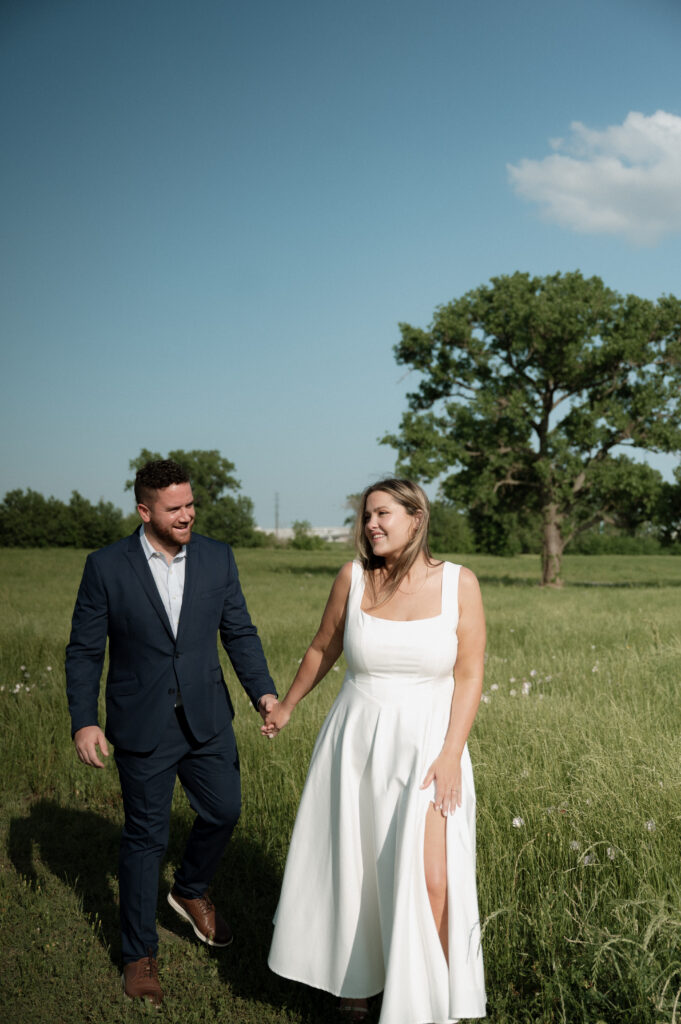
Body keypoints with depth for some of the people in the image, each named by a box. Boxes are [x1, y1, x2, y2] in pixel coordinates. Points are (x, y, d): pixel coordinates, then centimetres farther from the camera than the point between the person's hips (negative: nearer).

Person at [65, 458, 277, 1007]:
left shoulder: (218, 558, -1)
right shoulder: (107, 566, -9)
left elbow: (240, 632, 4)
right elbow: (84, 650, -5)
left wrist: (263, 691, -8)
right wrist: (83, 721, -11)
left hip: (208, 719, 3)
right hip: (142, 727, -3)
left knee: (224, 810, 13)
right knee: (146, 837, 7)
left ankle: (191, 890, 44)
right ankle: (140, 954, 24)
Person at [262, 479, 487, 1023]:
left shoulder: (459, 582, -6)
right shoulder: (354, 577, -3)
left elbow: (469, 675, -5)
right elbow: (322, 649, 13)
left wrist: (451, 755, -13)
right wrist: (286, 706, 24)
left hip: (427, 742, -2)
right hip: (356, 739, 2)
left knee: (430, 880, -12)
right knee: (351, 871, 12)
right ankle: (356, 980, 36)